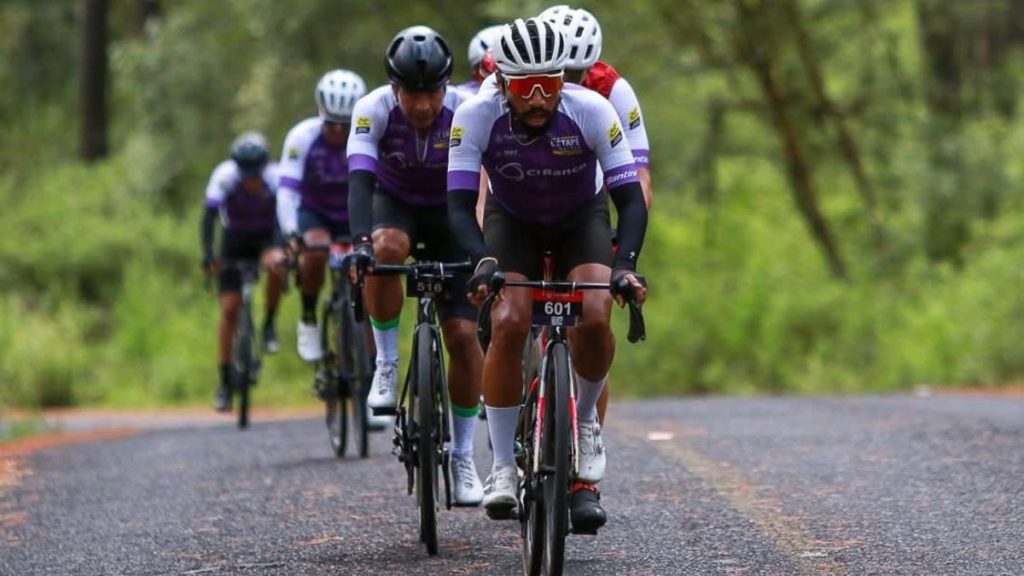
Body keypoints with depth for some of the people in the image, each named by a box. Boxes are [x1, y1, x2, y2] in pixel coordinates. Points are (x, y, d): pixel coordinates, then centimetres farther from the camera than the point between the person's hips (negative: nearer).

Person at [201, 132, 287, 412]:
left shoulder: (276, 177, -27)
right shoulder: (224, 176, -28)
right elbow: (209, 217, -32)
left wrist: (286, 249, -50)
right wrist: (208, 255, -45)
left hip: (266, 237, 0)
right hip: (235, 241, 0)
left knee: (276, 264, -36)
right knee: (229, 309, -8)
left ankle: (269, 325, -10)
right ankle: (225, 384, 1)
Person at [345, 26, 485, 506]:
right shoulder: (374, 109, -28)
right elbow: (360, 178, -38)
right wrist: (360, 241, -55)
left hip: (449, 215, 0)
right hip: (393, 203, 0)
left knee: (463, 334, -11)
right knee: (387, 248, -38)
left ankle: (462, 457, 3)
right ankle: (386, 363, -19)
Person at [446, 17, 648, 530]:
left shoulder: (591, 111, -30)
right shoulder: (477, 116, -29)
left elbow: (631, 199, -29)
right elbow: (460, 203, -32)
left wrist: (626, 264, -46)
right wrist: (481, 261, -51)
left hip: (582, 219, 0)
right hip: (512, 222, 0)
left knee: (593, 318, -26)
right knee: (507, 325, -23)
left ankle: (585, 420, 3)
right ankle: (502, 468, -13)